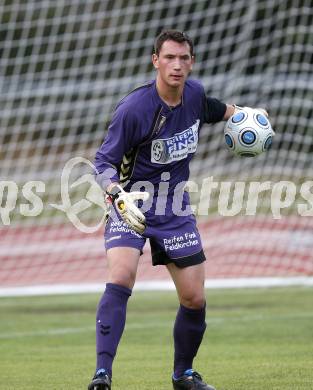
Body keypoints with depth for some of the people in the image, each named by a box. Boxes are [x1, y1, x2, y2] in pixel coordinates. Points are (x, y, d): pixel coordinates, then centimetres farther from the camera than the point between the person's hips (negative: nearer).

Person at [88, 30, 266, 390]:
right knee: (121, 276, -29)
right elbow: (103, 161, -18)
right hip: (131, 206, -5)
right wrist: (119, 196, -34)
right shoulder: (133, 109, -23)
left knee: (195, 299, 5)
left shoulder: (194, 93, -4)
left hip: (175, 210, 5)